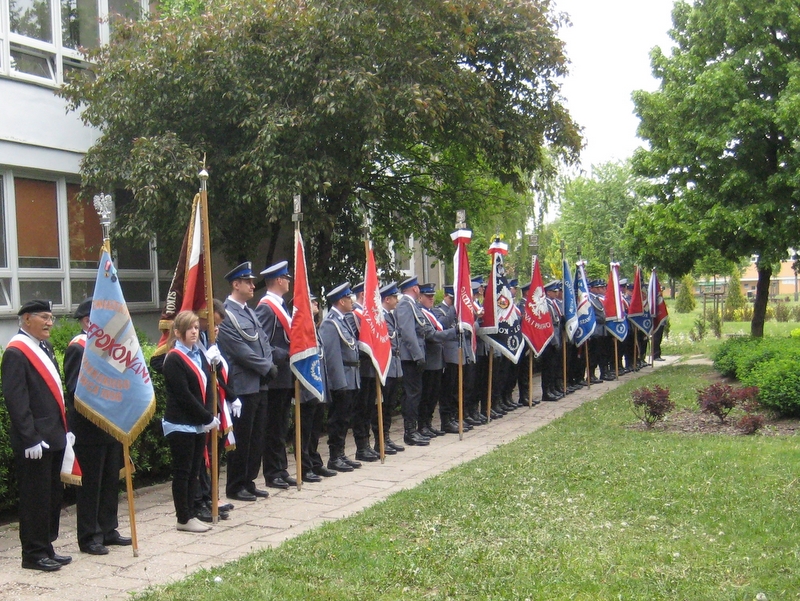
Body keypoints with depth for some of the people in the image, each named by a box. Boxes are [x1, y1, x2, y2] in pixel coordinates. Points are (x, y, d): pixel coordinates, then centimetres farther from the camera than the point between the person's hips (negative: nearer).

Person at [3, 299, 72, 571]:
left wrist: (64, 428, 15)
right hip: (35, 441, -9)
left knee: (53, 495, 14)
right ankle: (34, 554, 10)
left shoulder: (45, 347, 14)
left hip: (54, 437, 9)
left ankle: (46, 548, 25)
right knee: (35, 497, 0)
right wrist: (30, 439, -20)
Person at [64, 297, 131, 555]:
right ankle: (89, 537, 9)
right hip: (89, 429, -8)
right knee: (90, 484, 1)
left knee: (111, 481, 14)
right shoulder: (78, 347, -13)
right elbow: (75, 389, -19)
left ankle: (108, 530, 25)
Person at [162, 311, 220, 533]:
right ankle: (184, 519, 8)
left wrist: (209, 416, -4)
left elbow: (206, 388, 10)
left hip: (199, 424, 8)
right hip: (180, 425, -7)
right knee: (182, 472, 1)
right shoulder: (173, 359, -12)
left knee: (194, 471, 11)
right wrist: (208, 418, -15)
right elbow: (184, 395, -17)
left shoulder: (199, 354, 11)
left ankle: (190, 513, 20)